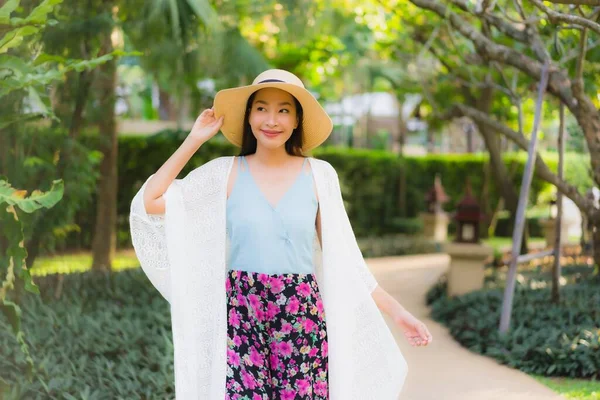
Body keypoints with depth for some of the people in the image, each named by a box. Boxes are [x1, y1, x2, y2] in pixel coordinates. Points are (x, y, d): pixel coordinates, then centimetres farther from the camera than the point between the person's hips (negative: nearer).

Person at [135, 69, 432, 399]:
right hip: (241, 315, -1)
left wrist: (396, 312, 4)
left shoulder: (317, 175, 4)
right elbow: (150, 201, -3)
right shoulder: (227, 173, 2)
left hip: (301, 318, 1)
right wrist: (194, 140, 0)